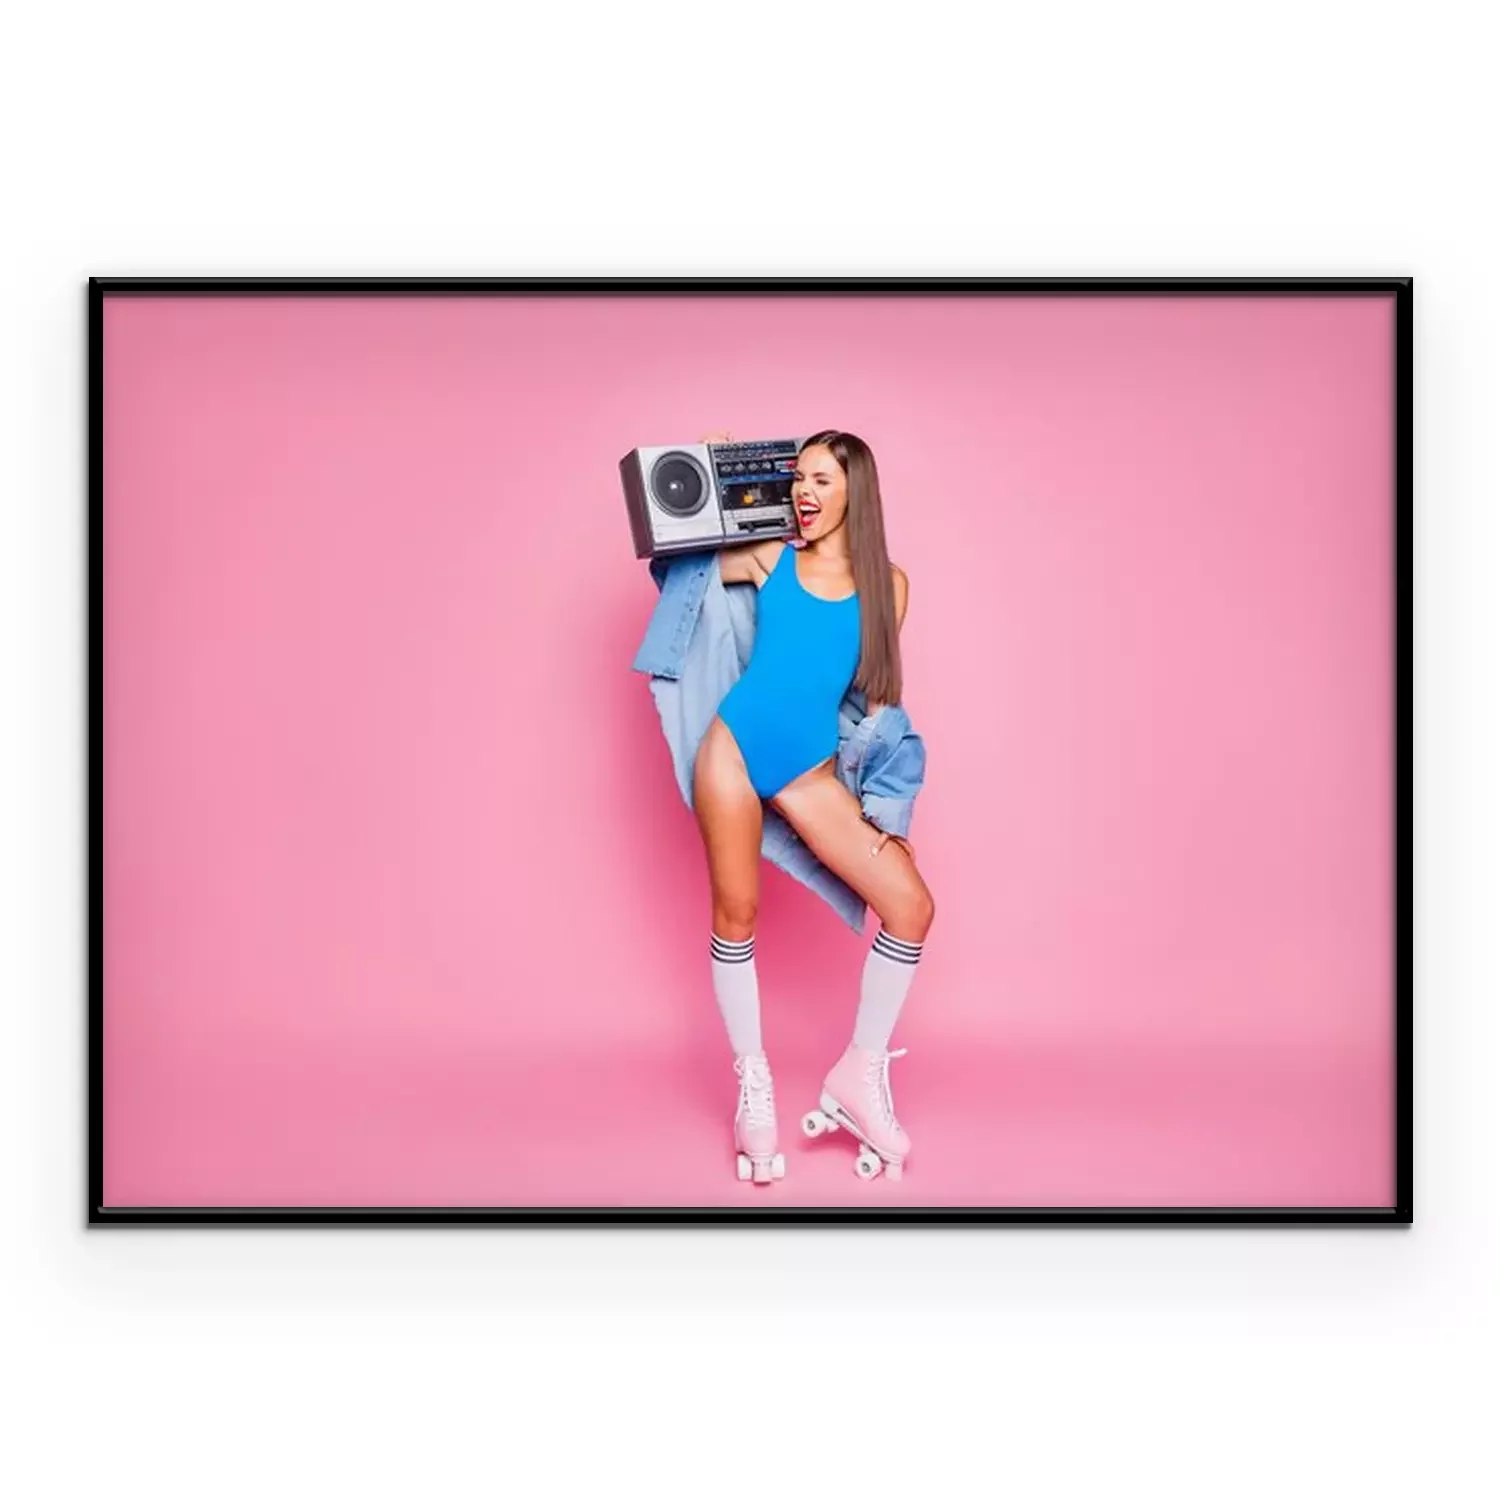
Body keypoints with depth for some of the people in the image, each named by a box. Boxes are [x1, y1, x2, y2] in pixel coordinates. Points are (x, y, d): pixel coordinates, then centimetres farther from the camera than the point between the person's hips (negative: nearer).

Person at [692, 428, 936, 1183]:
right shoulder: (770, 560, 5)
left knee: (911, 906, -9)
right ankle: (752, 1080, 22)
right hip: (733, 745, 0)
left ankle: (860, 1073, 7)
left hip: (810, 768, 1)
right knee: (736, 914, 4)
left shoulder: (887, 583, 6)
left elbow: (877, 691, 9)